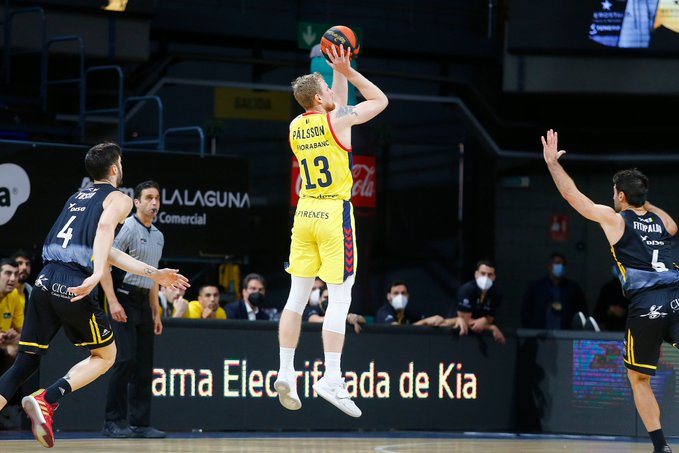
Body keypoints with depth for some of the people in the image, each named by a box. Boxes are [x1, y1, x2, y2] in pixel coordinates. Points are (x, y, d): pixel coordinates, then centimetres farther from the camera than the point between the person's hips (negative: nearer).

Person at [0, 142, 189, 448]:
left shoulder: (78, 197, 29)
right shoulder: (118, 198, 8)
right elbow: (105, 225, -16)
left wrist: (154, 274, 35)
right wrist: (96, 275, -27)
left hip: (45, 281, 6)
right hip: (75, 286, -6)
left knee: (25, 362, 10)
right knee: (105, 356, 14)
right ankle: (46, 400, -9)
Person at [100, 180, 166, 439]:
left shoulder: (158, 236, 18)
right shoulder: (126, 228, -8)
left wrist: (156, 312, 20)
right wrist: (113, 302, -22)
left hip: (144, 301, 8)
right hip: (124, 298, -8)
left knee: (144, 364, 5)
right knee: (125, 359, -15)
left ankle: (140, 423, 8)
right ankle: (113, 422, -11)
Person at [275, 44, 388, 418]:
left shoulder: (295, 127, 8)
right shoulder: (337, 120, -10)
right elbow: (380, 100, 3)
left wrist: (339, 71, 23)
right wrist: (348, 72, 5)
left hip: (305, 213, 6)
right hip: (334, 215, -6)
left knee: (297, 296, 8)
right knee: (339, 299, -4)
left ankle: (286, 372, 5)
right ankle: (332, 379, -10)